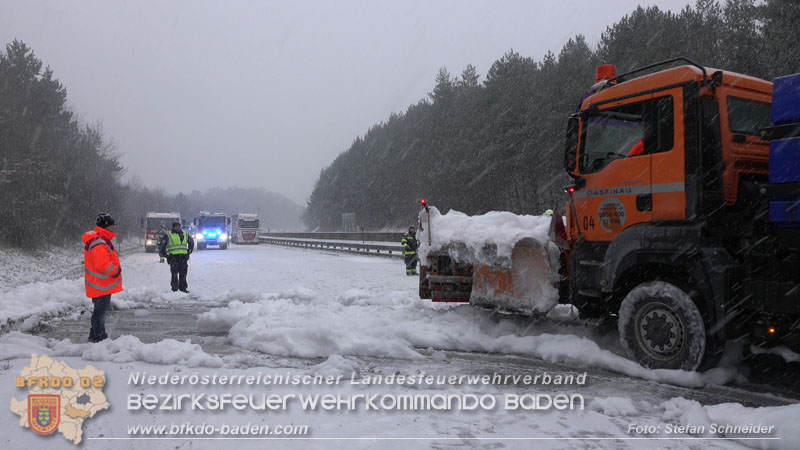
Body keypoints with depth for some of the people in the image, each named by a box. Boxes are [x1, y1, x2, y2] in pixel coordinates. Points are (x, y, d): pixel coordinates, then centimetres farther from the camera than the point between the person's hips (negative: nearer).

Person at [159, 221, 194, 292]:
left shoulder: (185, 235, 14)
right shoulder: (169, 235, 3)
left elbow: (191, 242, 30)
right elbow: (162, 245, 4)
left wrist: (189, 251, 21)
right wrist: (164, 254, 1)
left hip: (183, 257, 4)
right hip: (174, 257, -3)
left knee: (183, 273, 4)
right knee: (174, 273, -8)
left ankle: (183, 288, 10)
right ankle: (174, 288, -2)